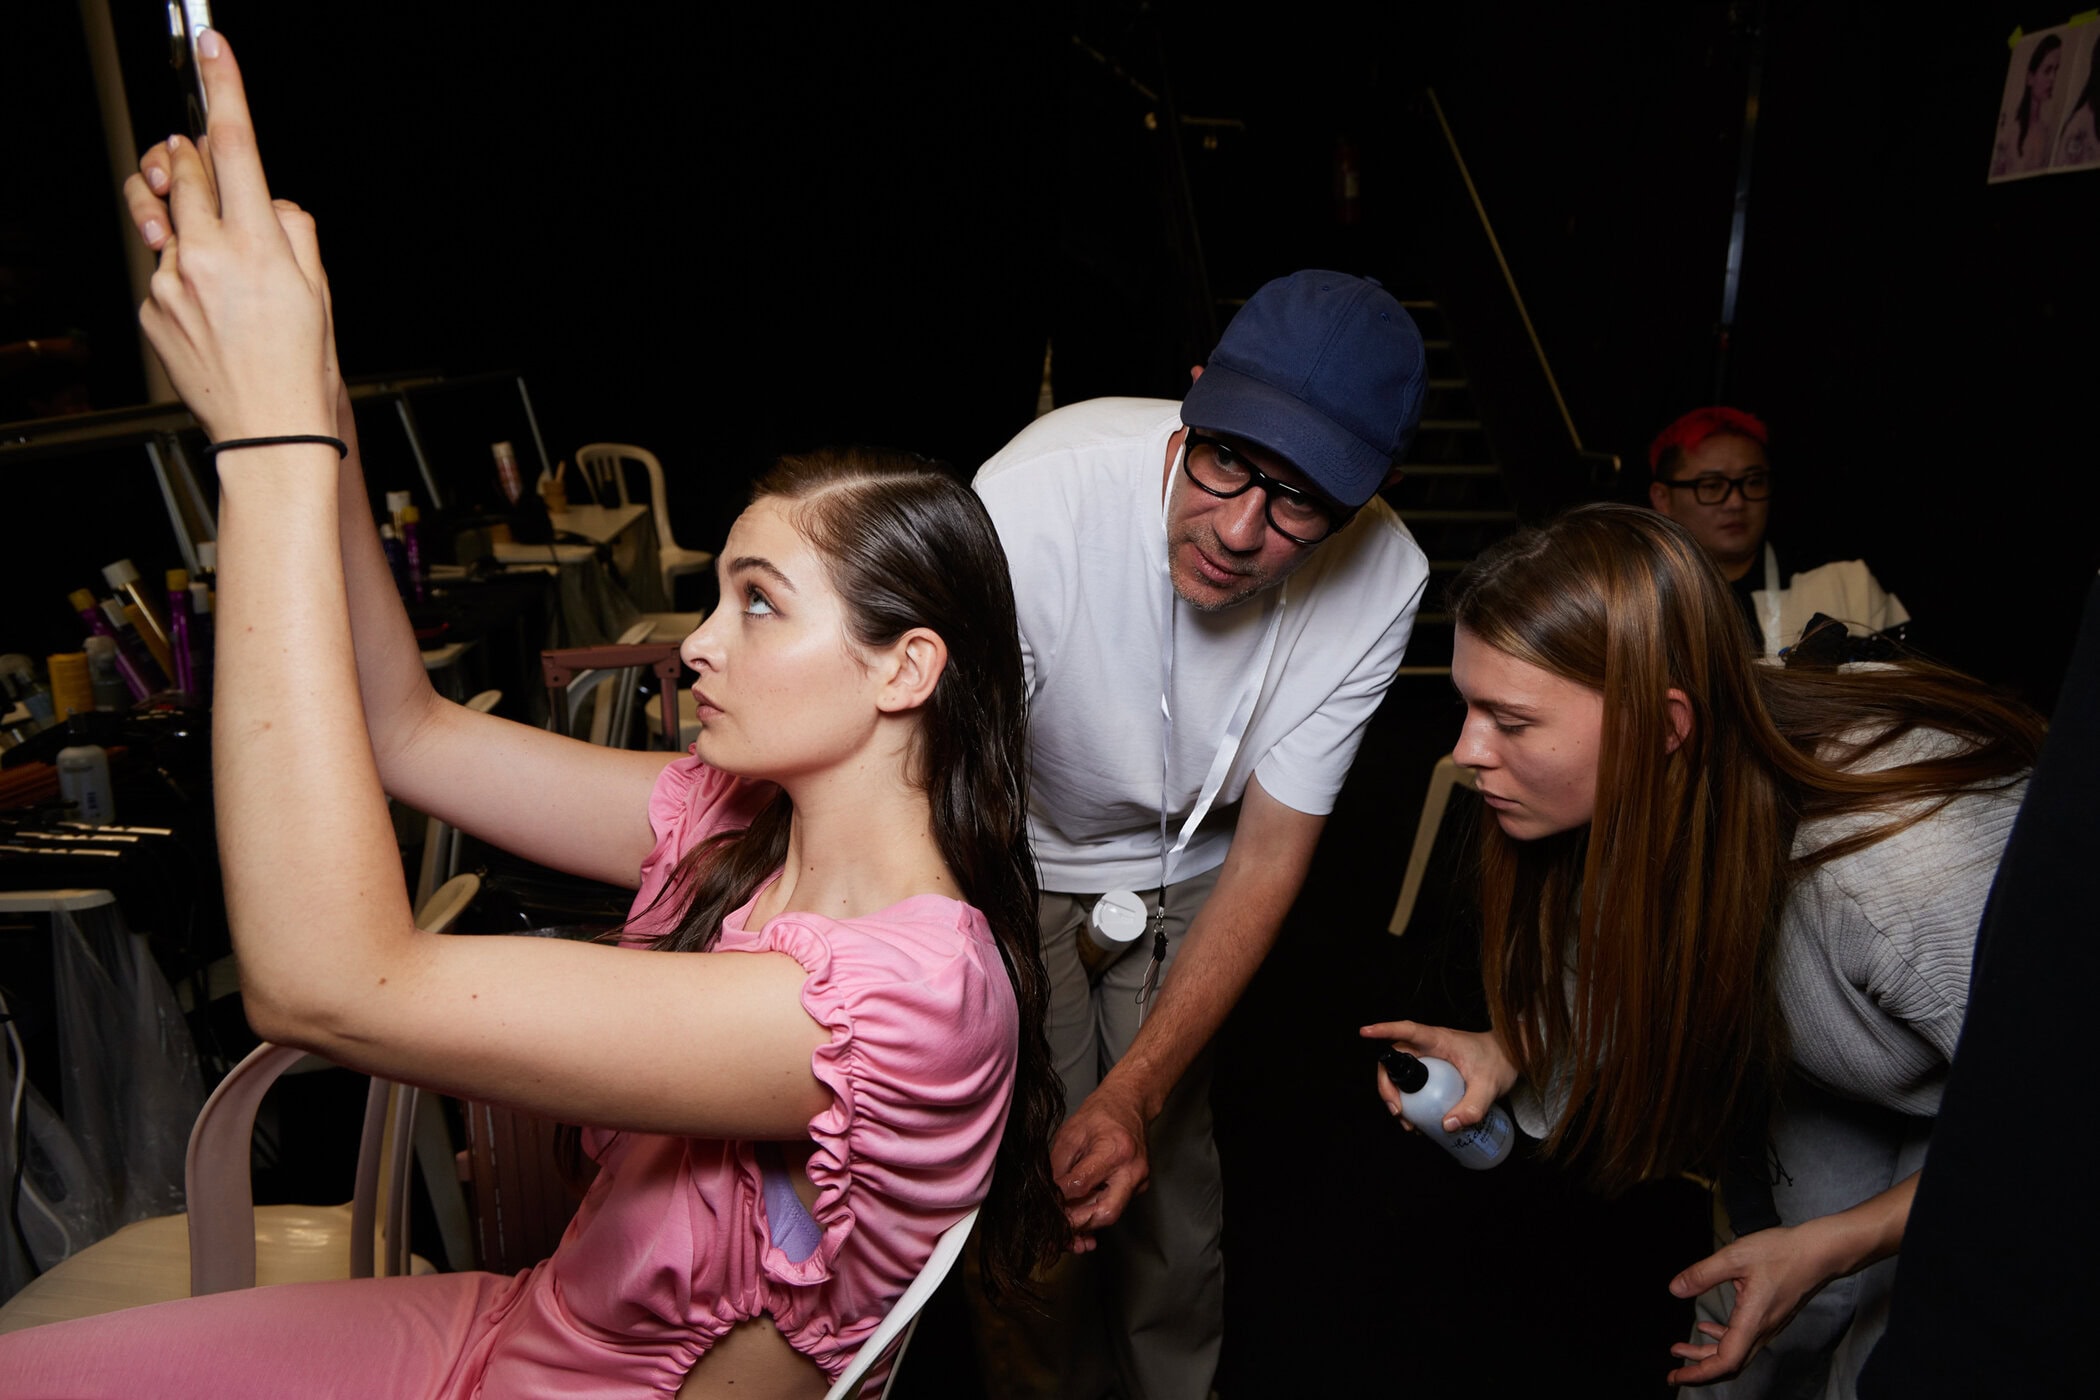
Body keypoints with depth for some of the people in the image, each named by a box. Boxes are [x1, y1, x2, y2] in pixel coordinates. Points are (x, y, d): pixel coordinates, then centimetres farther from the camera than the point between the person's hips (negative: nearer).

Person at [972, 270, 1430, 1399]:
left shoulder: (1377, 583, -23)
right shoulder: (1040, 496, -35)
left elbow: (1266, 857, -16)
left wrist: (1136, 1093, -26)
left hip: (1184, 873, 2)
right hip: (1018, 857, -2)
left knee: (1170, 1191, 5)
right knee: (1036, 1213, -1)